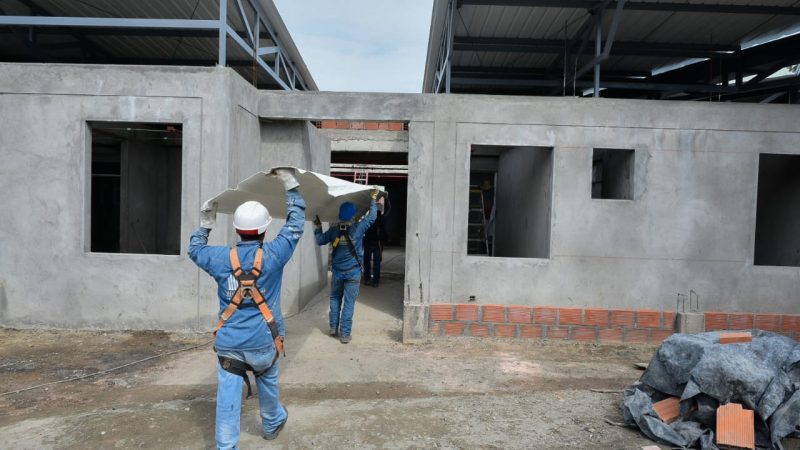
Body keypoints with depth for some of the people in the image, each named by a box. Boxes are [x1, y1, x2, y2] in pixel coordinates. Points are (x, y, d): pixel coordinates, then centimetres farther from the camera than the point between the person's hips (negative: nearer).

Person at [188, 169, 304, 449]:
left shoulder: (221, 258, -5)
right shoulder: (272, 255, -12)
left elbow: (194, 249, 16)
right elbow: (295, 226, -1)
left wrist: (205, 224, 26)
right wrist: (292, 188, 8)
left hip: (228, 343, 1)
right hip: (263, 341, 0)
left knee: (227, 397, 3)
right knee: (268, 382, 24)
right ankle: (273, 423, 47)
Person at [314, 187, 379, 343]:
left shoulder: (334, 230, -6)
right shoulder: (358, 228, -12)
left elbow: (320, 240, 5)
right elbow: (372, 216, -1)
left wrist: (317, 228, 20)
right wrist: (373, 198, 8)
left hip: (337, 271, 2)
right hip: (353, 272, -2)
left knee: (335, 299, 21)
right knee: (349, 302, 2)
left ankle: (333, 327, 24)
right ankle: (345, 334, 4)